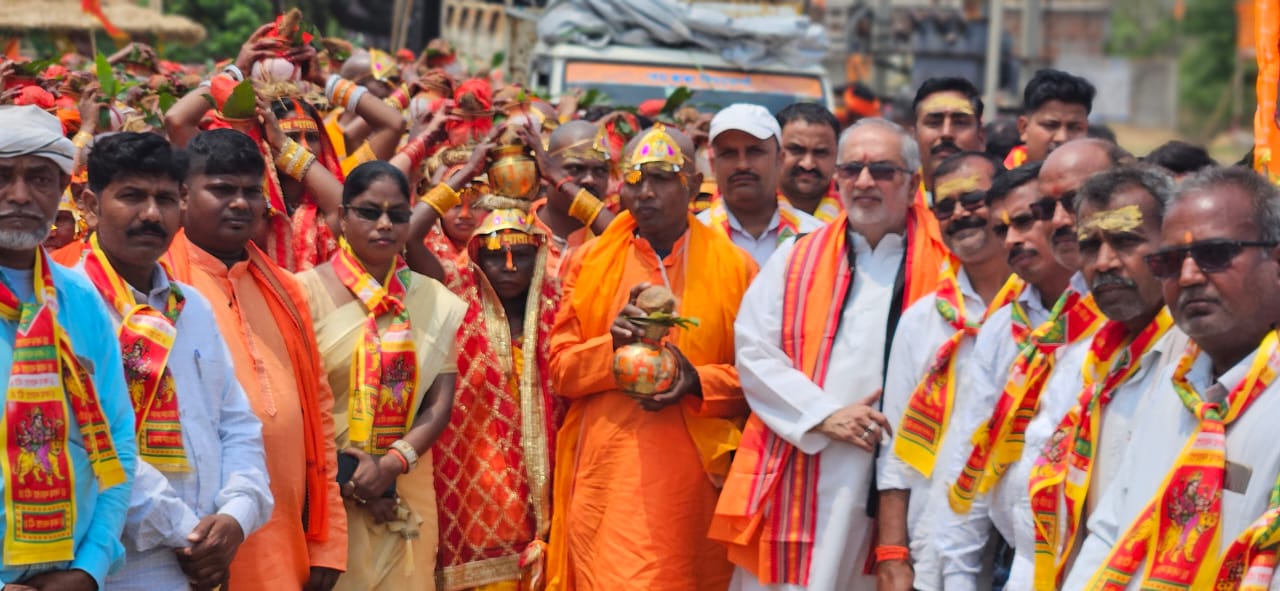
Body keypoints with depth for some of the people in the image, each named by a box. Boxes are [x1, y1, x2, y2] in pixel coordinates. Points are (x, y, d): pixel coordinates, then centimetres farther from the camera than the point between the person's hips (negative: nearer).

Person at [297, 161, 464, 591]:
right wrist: (347, 473, -12)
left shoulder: (435, 302, 8)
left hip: (407, 491, 4)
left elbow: (440, 401, 3)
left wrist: (392, 464, -13)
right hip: (327, 491, -3)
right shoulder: (309, 290, -4)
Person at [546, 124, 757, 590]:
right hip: (607, 477, 0)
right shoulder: (589, 263, 9)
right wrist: (612, 346, -11)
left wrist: (700, 382, -13)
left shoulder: (734, 269, 6)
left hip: (694, 479, 0)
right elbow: (559, 368, 8)